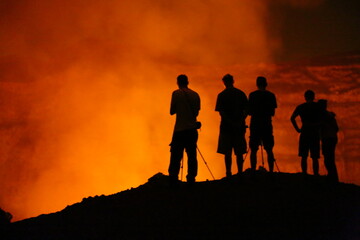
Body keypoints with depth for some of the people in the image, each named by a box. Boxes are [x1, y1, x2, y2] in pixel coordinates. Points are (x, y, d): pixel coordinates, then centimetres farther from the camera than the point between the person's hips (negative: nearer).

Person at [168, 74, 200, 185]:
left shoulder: (177, 94, -4)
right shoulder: (195, 95, 8)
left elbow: (172, 111, -1)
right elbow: (196, 112, 14)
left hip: (180, 130, -4)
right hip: (192, 130, 4)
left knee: (176, 156, -4)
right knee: (192, 155, 6)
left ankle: (173, 180, -11)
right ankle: (191, 179, 4)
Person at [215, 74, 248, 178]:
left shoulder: (221, 95, -1)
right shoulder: (241, 94, 8)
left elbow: (221, 112, -10)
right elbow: (246, 110, 1)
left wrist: (231, 122, -14)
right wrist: (240, 122, -6)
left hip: (226, 127, -3)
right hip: (240, 127, 3)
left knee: (227, 152, 0)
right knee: (239, 152, 8)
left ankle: (228, 174, -4)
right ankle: (240, 173, 6)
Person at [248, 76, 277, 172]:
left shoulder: (252, 95, -2)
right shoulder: (271, 95, 4)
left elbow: (249, 112, -2)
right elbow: (273, 113, 6)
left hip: (255, 124, -2)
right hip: (267, 125, 2)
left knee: (253, 150, 0)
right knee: (269, 150, 6)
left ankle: (253, 171, -7)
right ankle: (271, 171, 0)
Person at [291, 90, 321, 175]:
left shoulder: (301, 107, 8)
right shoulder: (318, 107, 8)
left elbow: (292, 118, -3)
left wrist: (297, 129, 2)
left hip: (305, 133, -1)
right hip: (315, 133, 1)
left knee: (304, 156, 1)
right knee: (315, 157, 2)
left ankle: (304, 174, -10)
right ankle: (316, 175, -7)